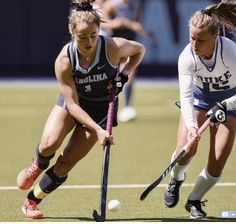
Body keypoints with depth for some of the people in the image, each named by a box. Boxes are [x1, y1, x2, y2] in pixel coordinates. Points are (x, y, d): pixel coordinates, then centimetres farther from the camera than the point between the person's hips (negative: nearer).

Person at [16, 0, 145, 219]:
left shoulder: (113, 47, -27)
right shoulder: (64, 61, -27)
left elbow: (139, 49, -3)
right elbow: (72, 104, -24)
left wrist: (124, 75, -18)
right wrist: (98, 130, -34)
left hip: (101, 108, 0)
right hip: (71, 103, 0)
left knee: (65, 164, -8)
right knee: (48, 144, -26)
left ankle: (31, 201, 12)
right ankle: (38, 166, 12)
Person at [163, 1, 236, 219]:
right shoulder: (187, 57, -27)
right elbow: (186, 96, -30)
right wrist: (191, 126, -45)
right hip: (199, 96, 1)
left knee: (218, 161, -11)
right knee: (186, 149, -16)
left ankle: (194, 200, 15)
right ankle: (176, 179, 21)